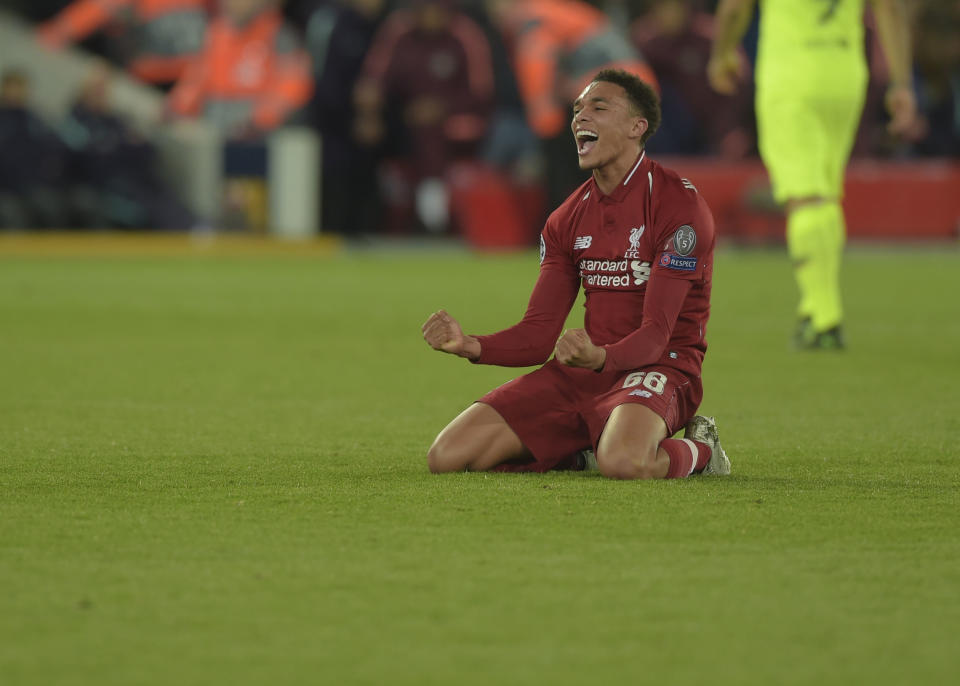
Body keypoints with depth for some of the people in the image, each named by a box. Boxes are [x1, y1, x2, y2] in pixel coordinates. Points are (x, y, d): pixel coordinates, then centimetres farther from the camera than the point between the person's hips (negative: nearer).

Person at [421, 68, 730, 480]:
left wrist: (600, 357, -40)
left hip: (659, 369, -6)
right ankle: (580, 451, 14)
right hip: (581, 371, 6)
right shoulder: (567, 219, 11)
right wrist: (470, 345, -14)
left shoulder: (679, 205, -11)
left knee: (623, 463, -42)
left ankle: (697, 450, -4)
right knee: (447, 456, -9)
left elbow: (656, 334, -18)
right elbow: (539, 334, 6)